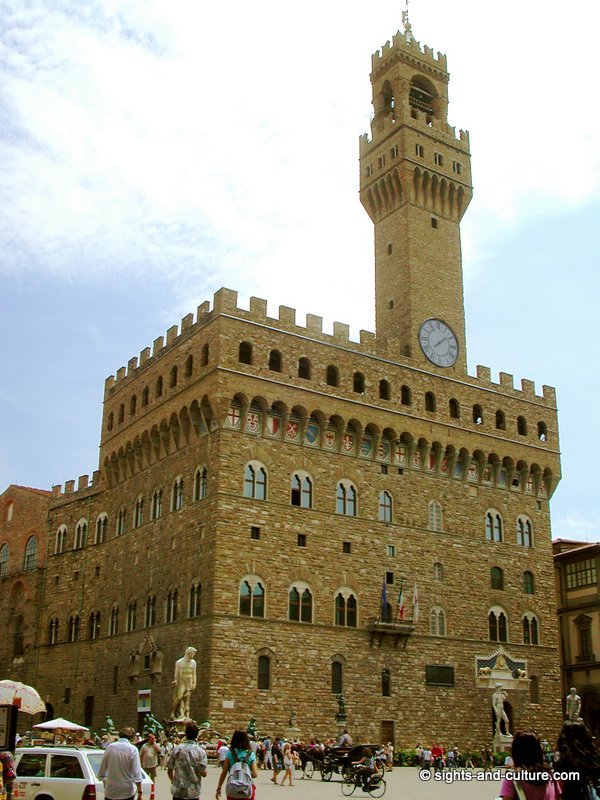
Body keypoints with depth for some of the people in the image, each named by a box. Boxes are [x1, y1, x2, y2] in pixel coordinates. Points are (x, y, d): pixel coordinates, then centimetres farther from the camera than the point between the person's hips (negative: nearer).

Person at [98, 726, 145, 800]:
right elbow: (137, 773, -14)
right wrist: (139, 792, -9)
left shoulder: (110, 747, -1)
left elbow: (101, 771, 5)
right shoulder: (133, 749, -9)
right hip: (127, 792, -2)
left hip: (111, 791, 2)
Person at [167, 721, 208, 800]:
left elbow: (169, 770, 2)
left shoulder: (176, 749, -4)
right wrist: (206, 772, 14)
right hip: (193, 792, -1)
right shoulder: (201, 752, -8)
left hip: (178, 791, 1)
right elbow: (204, 773, -9)